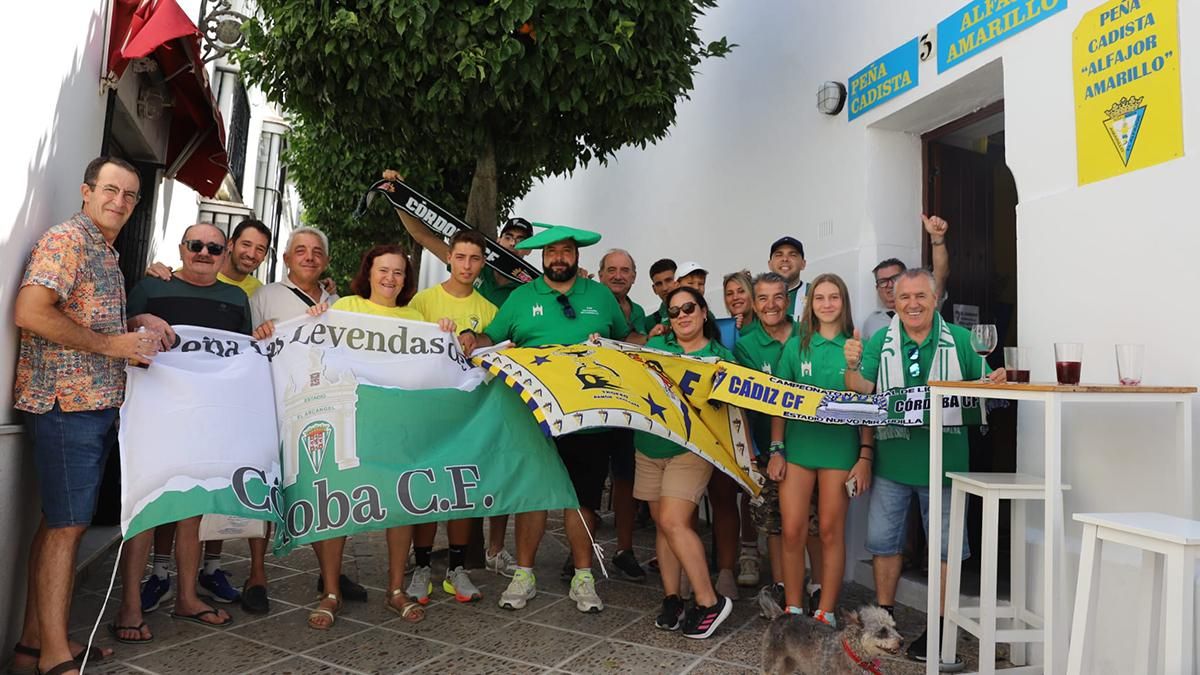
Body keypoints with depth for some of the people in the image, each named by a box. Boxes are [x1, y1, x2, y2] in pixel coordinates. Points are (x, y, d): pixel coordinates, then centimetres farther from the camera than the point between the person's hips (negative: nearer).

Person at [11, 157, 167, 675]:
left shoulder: (105, 253, 20)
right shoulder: (66, 239, -9)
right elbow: (30, 313, -21)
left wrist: (136, 325, 11)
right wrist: (111, 344, -16)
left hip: (94, 401, 9)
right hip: (66, 399, -9)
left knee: (59, 522, 13)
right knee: (67, 524, -6)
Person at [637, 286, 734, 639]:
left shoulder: (720, 356, 2)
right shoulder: (655, 346, 8)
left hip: (691, 449, -4)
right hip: (649, 447, 4)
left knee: (673, 521, -14)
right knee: (661, 523, 8)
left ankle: (709, 600, -1)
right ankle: (672, 598, 19)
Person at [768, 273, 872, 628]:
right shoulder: (796, 345, 6)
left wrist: (865, 455, -4)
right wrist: (776, 449, 0)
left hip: (840, 448, -1)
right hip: (798, 445, 1)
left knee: (831, 531, 6)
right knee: (792, 531, 2)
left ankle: (825, 613, 19)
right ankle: (792, 610, 17)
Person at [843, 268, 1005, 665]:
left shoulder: (960, 340, -1)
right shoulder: (880, 342, 1)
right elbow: (861, 391, -8)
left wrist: (996, 381, -18)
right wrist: (852, 366, -27)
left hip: (944, 461, -1)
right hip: (891, 459, 2)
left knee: (946, 545, 8)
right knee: (882, 540, 11)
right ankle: (883, 617, 29)